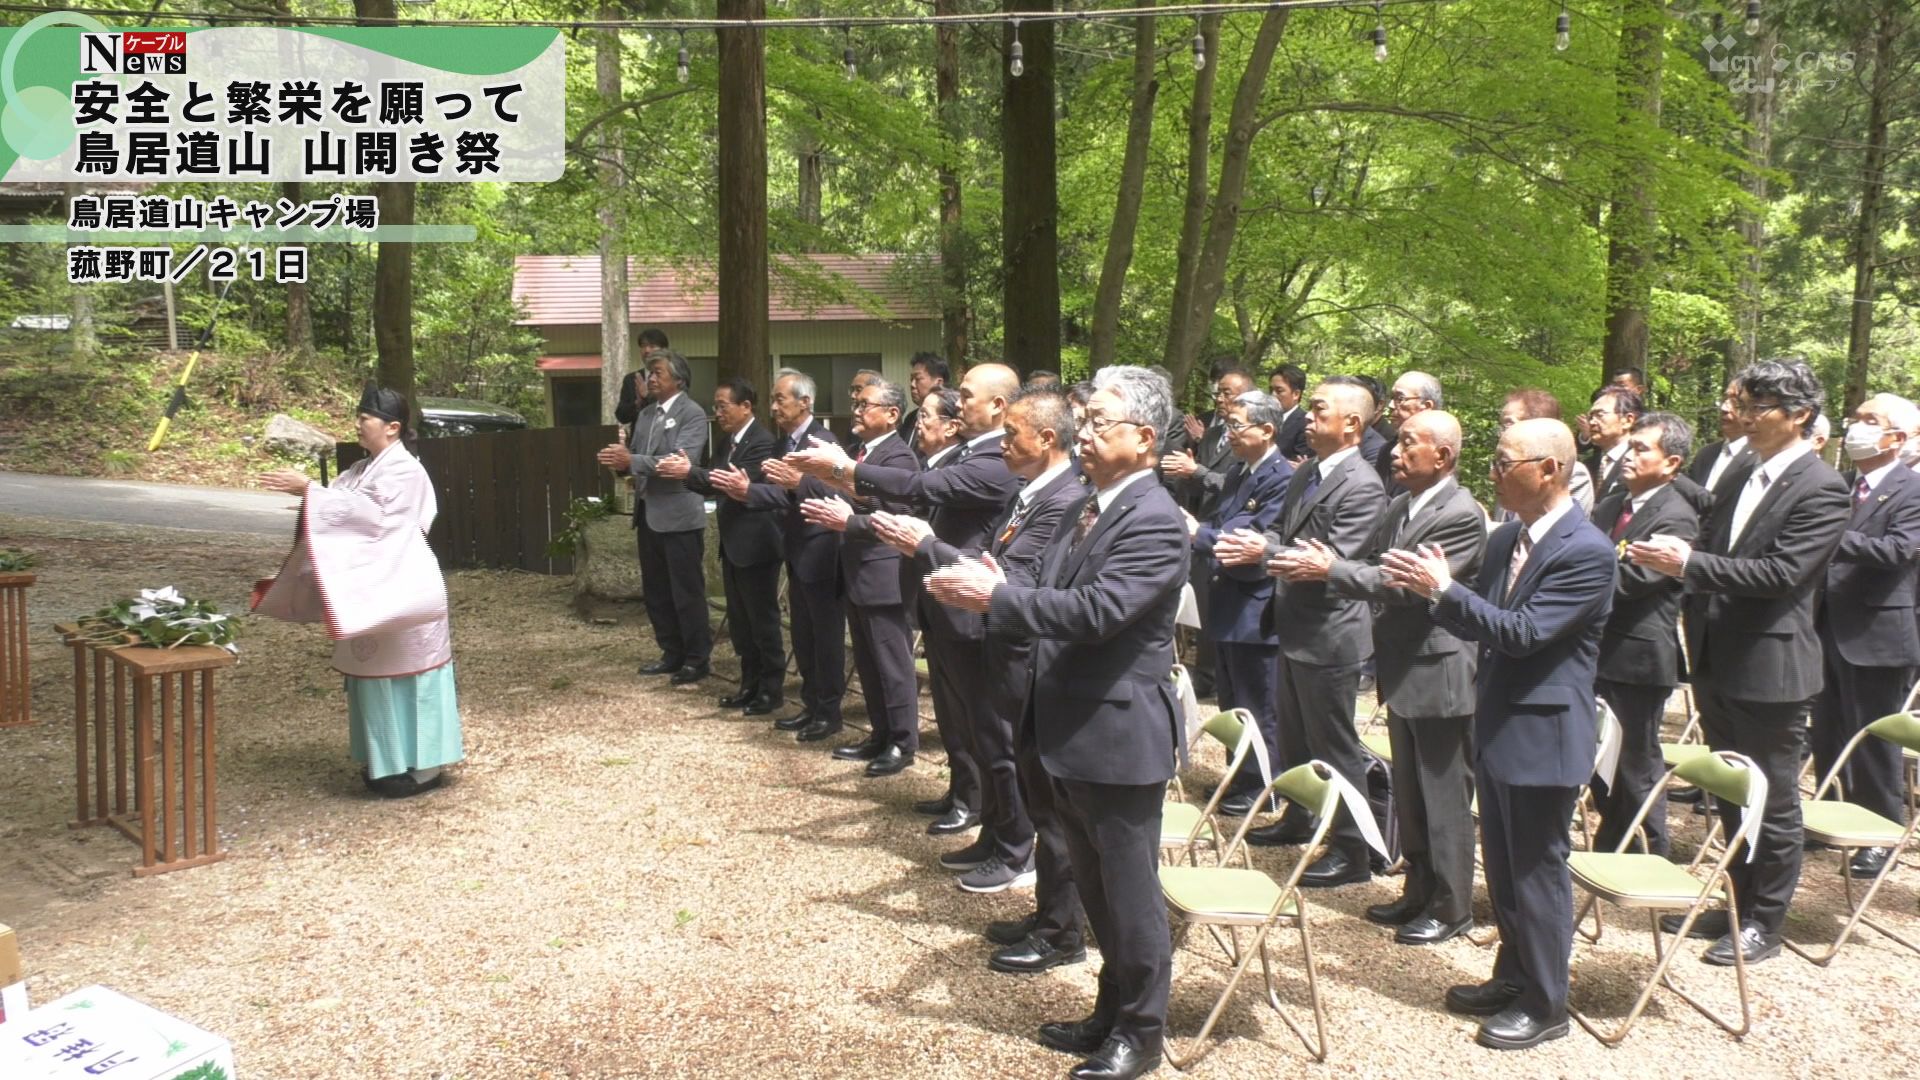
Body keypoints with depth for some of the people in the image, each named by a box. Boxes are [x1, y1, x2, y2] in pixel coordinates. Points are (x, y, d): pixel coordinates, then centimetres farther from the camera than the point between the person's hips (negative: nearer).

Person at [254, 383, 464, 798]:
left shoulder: (403, 470, -13)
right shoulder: (363, 469, 14)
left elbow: (370, 515, -25)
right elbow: (347, 514, 8)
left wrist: (310, 490, -25)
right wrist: (304, 491, -8)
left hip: (399, 589, -9)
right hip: (370, 590, 9)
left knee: (402, 675, -2)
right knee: (376, 674, 13)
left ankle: (420, 767, 6)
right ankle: (386, 764, 23)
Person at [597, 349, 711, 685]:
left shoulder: (693, 414, -10)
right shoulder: (646, 414, 14)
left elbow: (681, 462, -22)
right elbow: (635, 456, 13)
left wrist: (632, 461, -25)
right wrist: (621, 459, -10)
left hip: (679, 516, -8)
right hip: (649, 513, 8)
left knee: (687, 592, 0)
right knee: (656, 591, 14)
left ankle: (697, 659, 10)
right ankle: (672, 654, 25)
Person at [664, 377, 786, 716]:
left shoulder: (762, 441, -16)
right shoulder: (727, 441, 12)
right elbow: (716, 484, 7)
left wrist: (691, 472, -31)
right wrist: (685, 473, -11)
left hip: (756, 545, -9)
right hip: (732, 544, 9)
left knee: (763, 620, 0)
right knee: (739, 621, 15)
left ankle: (772, 689, 10)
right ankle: (750, 685, 25)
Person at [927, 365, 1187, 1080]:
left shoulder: (1154, 521, -19)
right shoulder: (1084, 510, 11)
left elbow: (1096, 611, -29)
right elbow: (1054, 602, 10)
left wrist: (996, 597, -23)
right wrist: (985, 591, -8)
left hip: (1118, 733, -9)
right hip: (1072, 729, 9)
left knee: (1128, 892, 6)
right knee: (1095, 888, 21)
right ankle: (1111, 1014, 37)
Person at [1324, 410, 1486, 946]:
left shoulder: (1462, 515, -18)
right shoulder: (1400, 507, 9)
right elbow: (1368, 568, 8)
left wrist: (1332, 569, -25)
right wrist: (1319, 565, -7)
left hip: (1440, 676, -9)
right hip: (1404, 671, 9)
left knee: (1445, 799, 4)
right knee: (1409, 795, 19)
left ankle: (1451, 907, 18)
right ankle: (1419, 892, 33)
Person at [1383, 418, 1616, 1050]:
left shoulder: (1586, 552, -19)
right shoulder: (1505, 538, 7)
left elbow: (1523, 632, -26)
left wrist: (1443, 588, -27)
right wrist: (1434, 589, -8)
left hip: (1543, 734, -8)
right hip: (1497, 726, 8)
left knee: (1537, 871, 4)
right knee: (1502, 867, 19)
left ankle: (1544, 1004, 20)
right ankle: (1513, 976, 36)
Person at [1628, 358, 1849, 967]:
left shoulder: (1820, 491, -14)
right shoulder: (1740, 479, 11)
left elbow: (1782, 572, -23)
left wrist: (1688, 563, -26)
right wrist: (1675, 558, -7)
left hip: (1769, 668, -8)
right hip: (1718, 661, 8)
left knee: (1772, 802, 6)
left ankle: (1764, 925, 18)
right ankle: (1740, 904, 33)